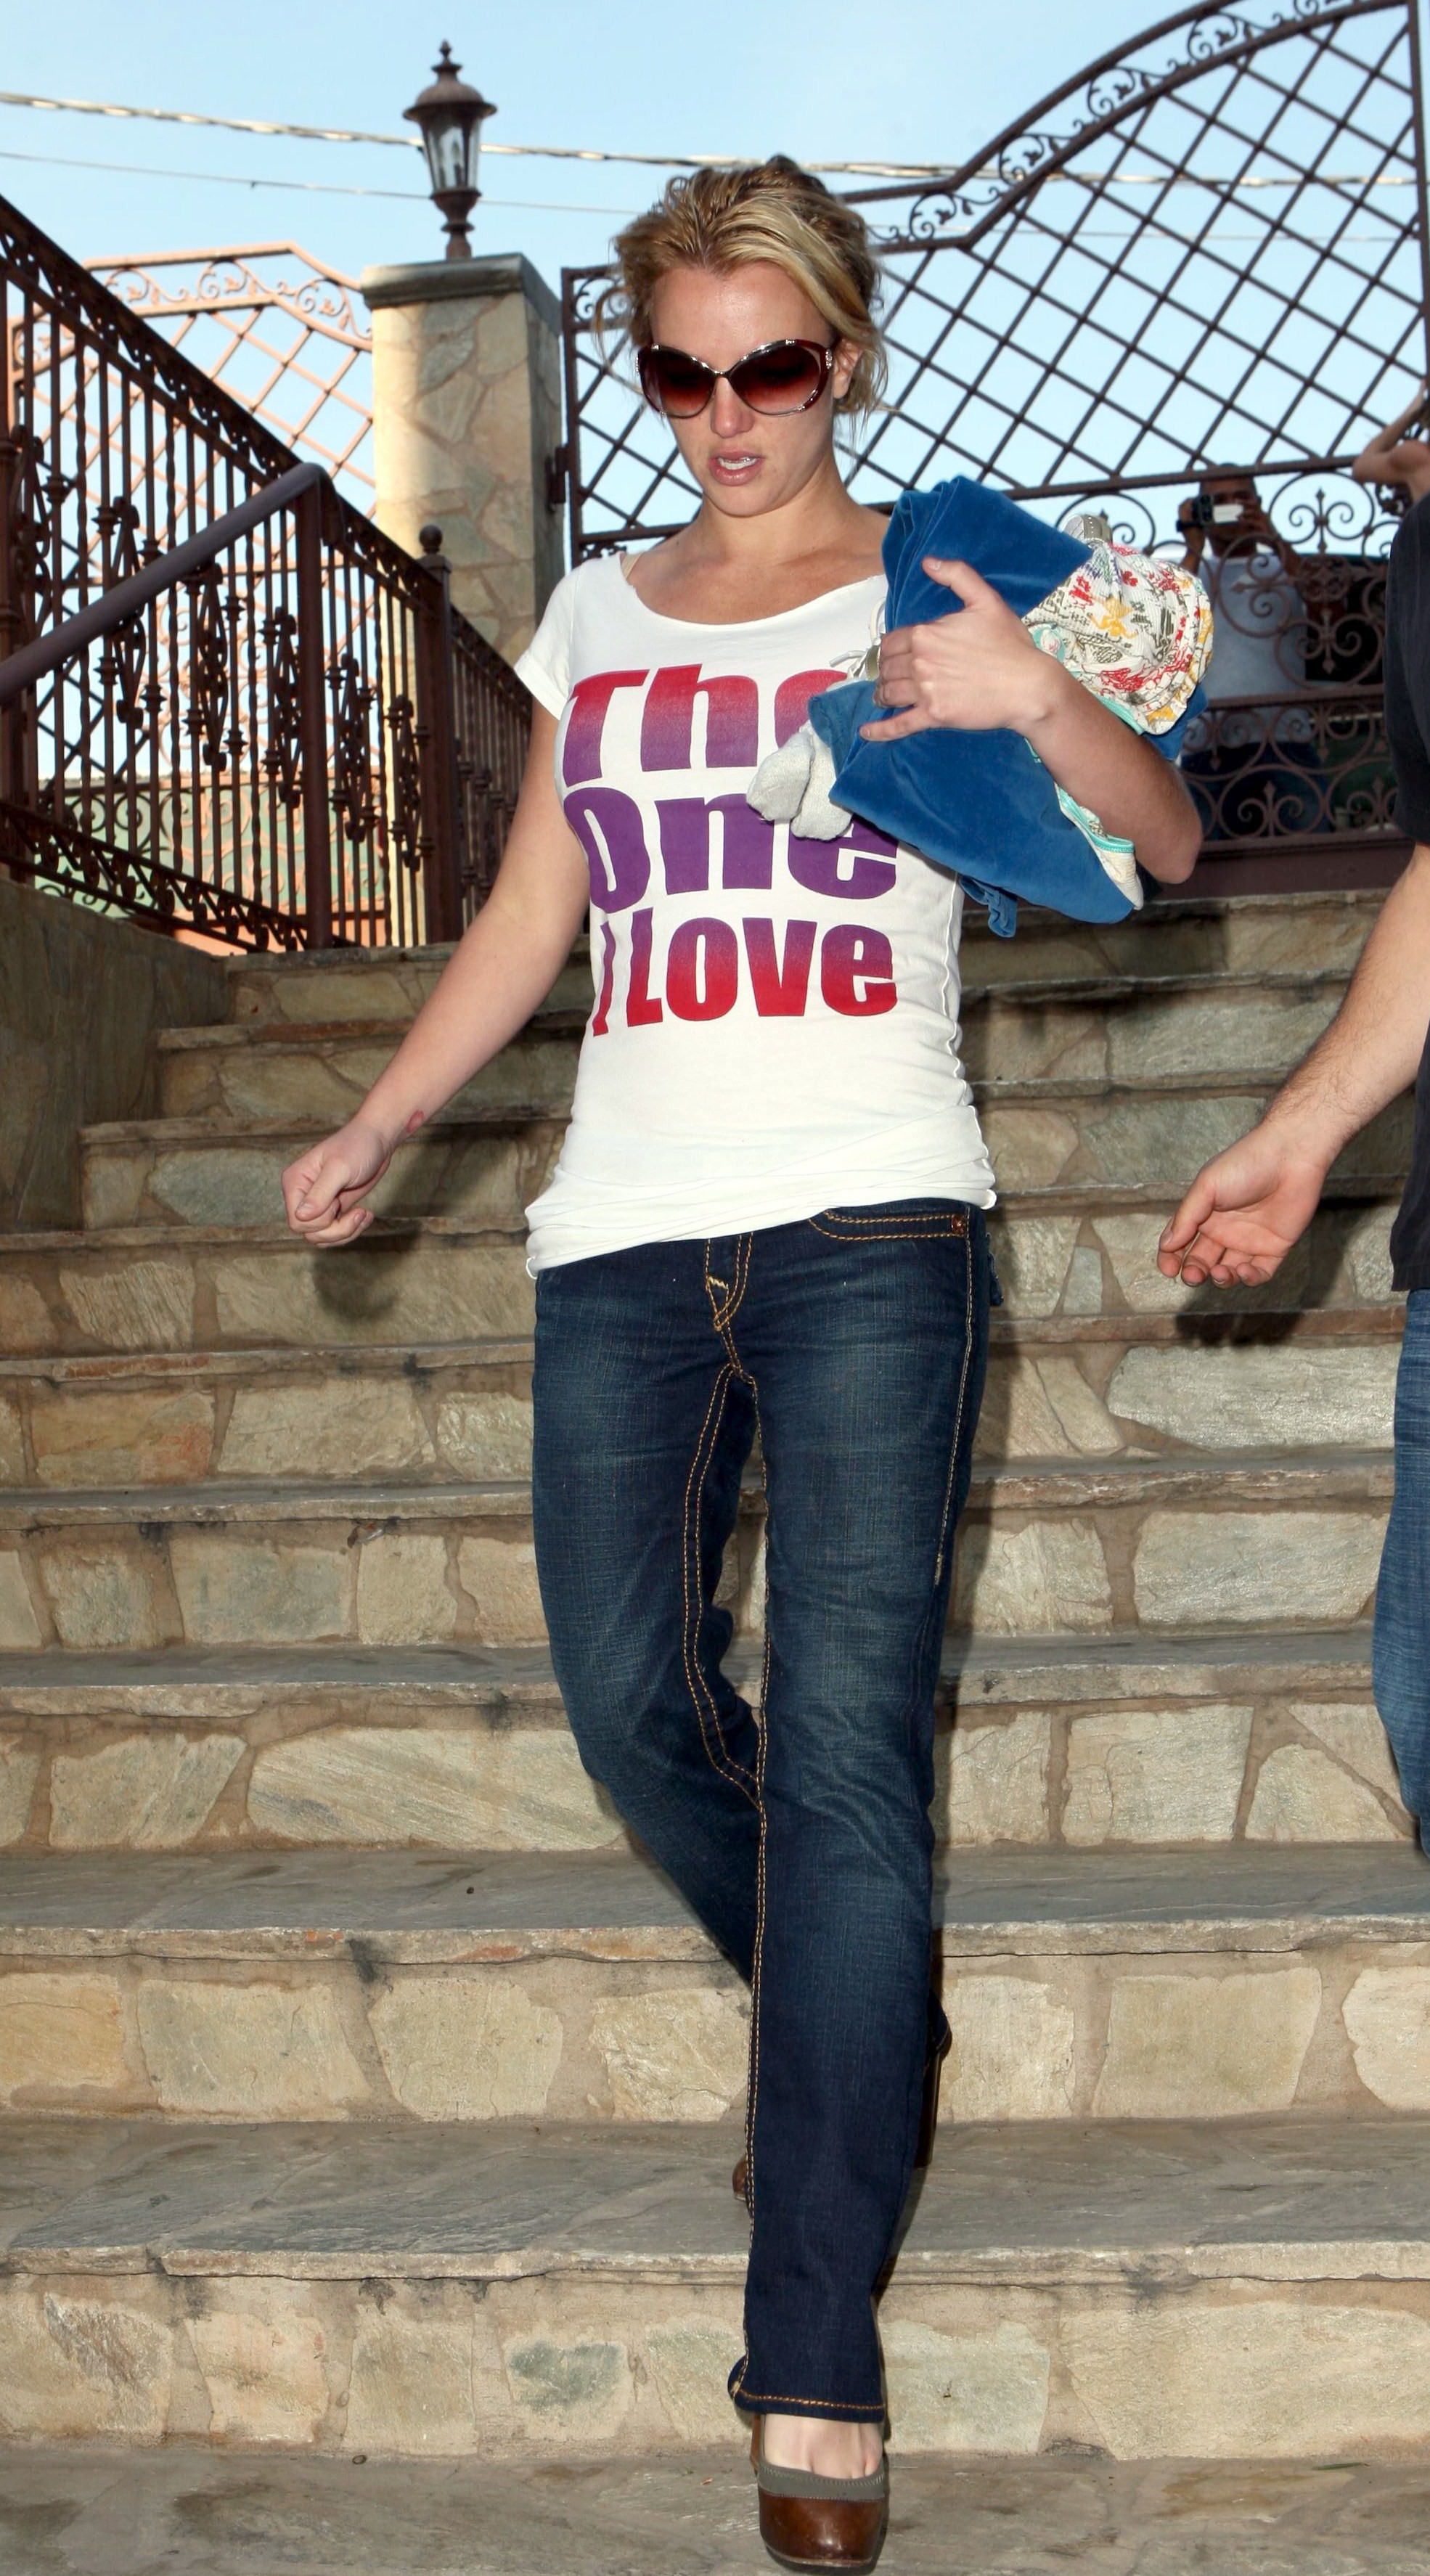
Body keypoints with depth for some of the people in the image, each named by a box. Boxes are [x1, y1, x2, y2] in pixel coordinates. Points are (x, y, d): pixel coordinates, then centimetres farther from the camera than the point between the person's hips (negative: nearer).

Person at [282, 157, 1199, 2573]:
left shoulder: (934, 582, 6)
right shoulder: (595, 618, 17)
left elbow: (1161, 842, -2)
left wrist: (1039, 696, -21)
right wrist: (371, 1129, 19)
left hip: (867, 1218, -4)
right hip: (620, 1230, 5)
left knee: (845, 1736, -12)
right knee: (632, 1701, 1)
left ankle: (815, 2375, -10)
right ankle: (853, 2032, 32)